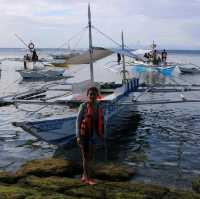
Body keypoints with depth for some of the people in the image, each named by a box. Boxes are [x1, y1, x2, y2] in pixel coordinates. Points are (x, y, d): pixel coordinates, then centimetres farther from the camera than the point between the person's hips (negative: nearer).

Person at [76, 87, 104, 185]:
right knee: (85, 156, -2)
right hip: (83, 134, -6)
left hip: (91, 135, 6)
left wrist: (101, 134, 11)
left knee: (89, 156, 13)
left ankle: (84, 176, 27)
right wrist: (78, 136, -16)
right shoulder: (84, 106, -13)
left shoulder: (98, 107, 4)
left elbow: (99, 122, 11)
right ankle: (87, 178, 5)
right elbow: (78, 120, -11)